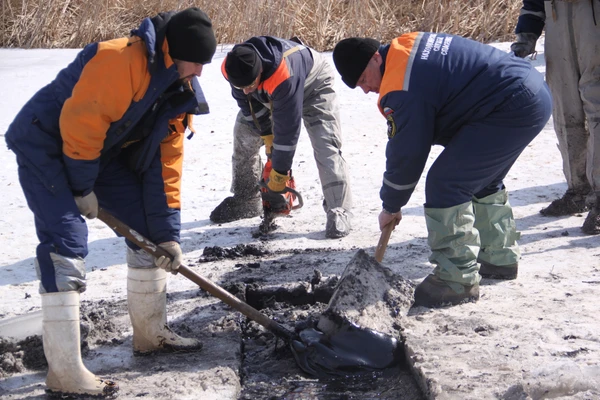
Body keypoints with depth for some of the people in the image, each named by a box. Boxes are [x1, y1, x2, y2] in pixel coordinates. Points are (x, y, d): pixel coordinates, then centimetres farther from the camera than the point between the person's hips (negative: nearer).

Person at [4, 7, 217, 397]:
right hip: (46, 143, -9)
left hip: (102, 150, 9)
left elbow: (165, 161, 1)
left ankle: (151, 333, 24)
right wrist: (83, 189, -18)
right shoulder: (122, 60, -31)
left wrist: (168, 233, -1)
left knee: (148, 224, 9)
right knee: (67, 242, -20)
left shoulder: (180, 91, -2)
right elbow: (80, 124, -31)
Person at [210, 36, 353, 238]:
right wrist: (267, 135, -8)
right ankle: (245, 199, 17)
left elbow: (288, 127, -38)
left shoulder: (284, 75, -47)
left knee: (326, 146, -22)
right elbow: (248, 103, -9)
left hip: (312, 84, -6)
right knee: (244, 137, 2)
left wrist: (279, 175, -30)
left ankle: (338, 211, -21)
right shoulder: (232, 68, -29)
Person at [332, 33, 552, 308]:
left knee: (445, 184, -12)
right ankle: (500, 259, 40)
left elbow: (406, 154, -11)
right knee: (483, 181, 28)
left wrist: (390, 207, 3)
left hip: (514, 108, -11)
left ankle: (458, 280, -7)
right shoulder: (406, 46, 13)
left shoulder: (402, 88, -18)